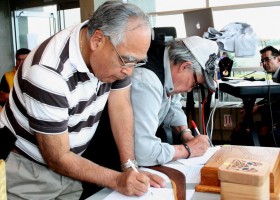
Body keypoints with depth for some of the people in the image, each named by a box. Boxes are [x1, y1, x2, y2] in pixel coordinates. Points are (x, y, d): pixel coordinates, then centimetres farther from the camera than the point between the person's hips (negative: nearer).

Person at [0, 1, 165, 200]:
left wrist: (131, 168, -11)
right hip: (26, 168, -6)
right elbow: (57, 159, -24)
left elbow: (120, 107, -5)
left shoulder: (120, 53, -14)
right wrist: (118, 180, -26)